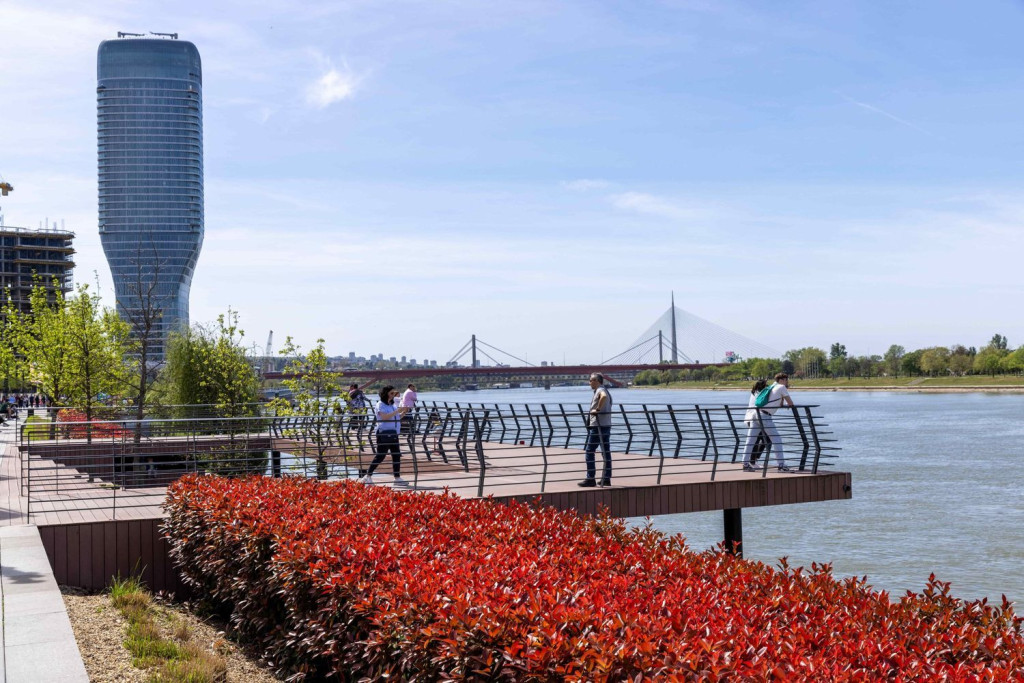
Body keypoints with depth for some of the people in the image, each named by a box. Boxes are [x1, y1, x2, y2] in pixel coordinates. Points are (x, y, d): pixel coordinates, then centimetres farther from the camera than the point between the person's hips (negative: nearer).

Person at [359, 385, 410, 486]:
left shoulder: (392, 405, 16)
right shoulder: (380, 405, -8)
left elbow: (397, 417, 22)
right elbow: (384, 417, -23)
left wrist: (403, 412, 5)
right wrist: (397, 411, -23)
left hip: (393, 433, 8)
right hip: (384, 433, -8)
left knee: (397, 455, 5)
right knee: (380, 456, -6)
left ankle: (397, 478, 9)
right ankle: (368, 476, 3)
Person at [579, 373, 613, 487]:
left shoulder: (600, 390, -11)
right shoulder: (605, 390, 19)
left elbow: (604, 397, -34)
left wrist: (597, 409, -26)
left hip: (597, 426, -10)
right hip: (606, 425, 10)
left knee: (589, 451, -5)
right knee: (606, 452, 8)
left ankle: (590, 479, -6)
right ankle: (607, 478, 10)